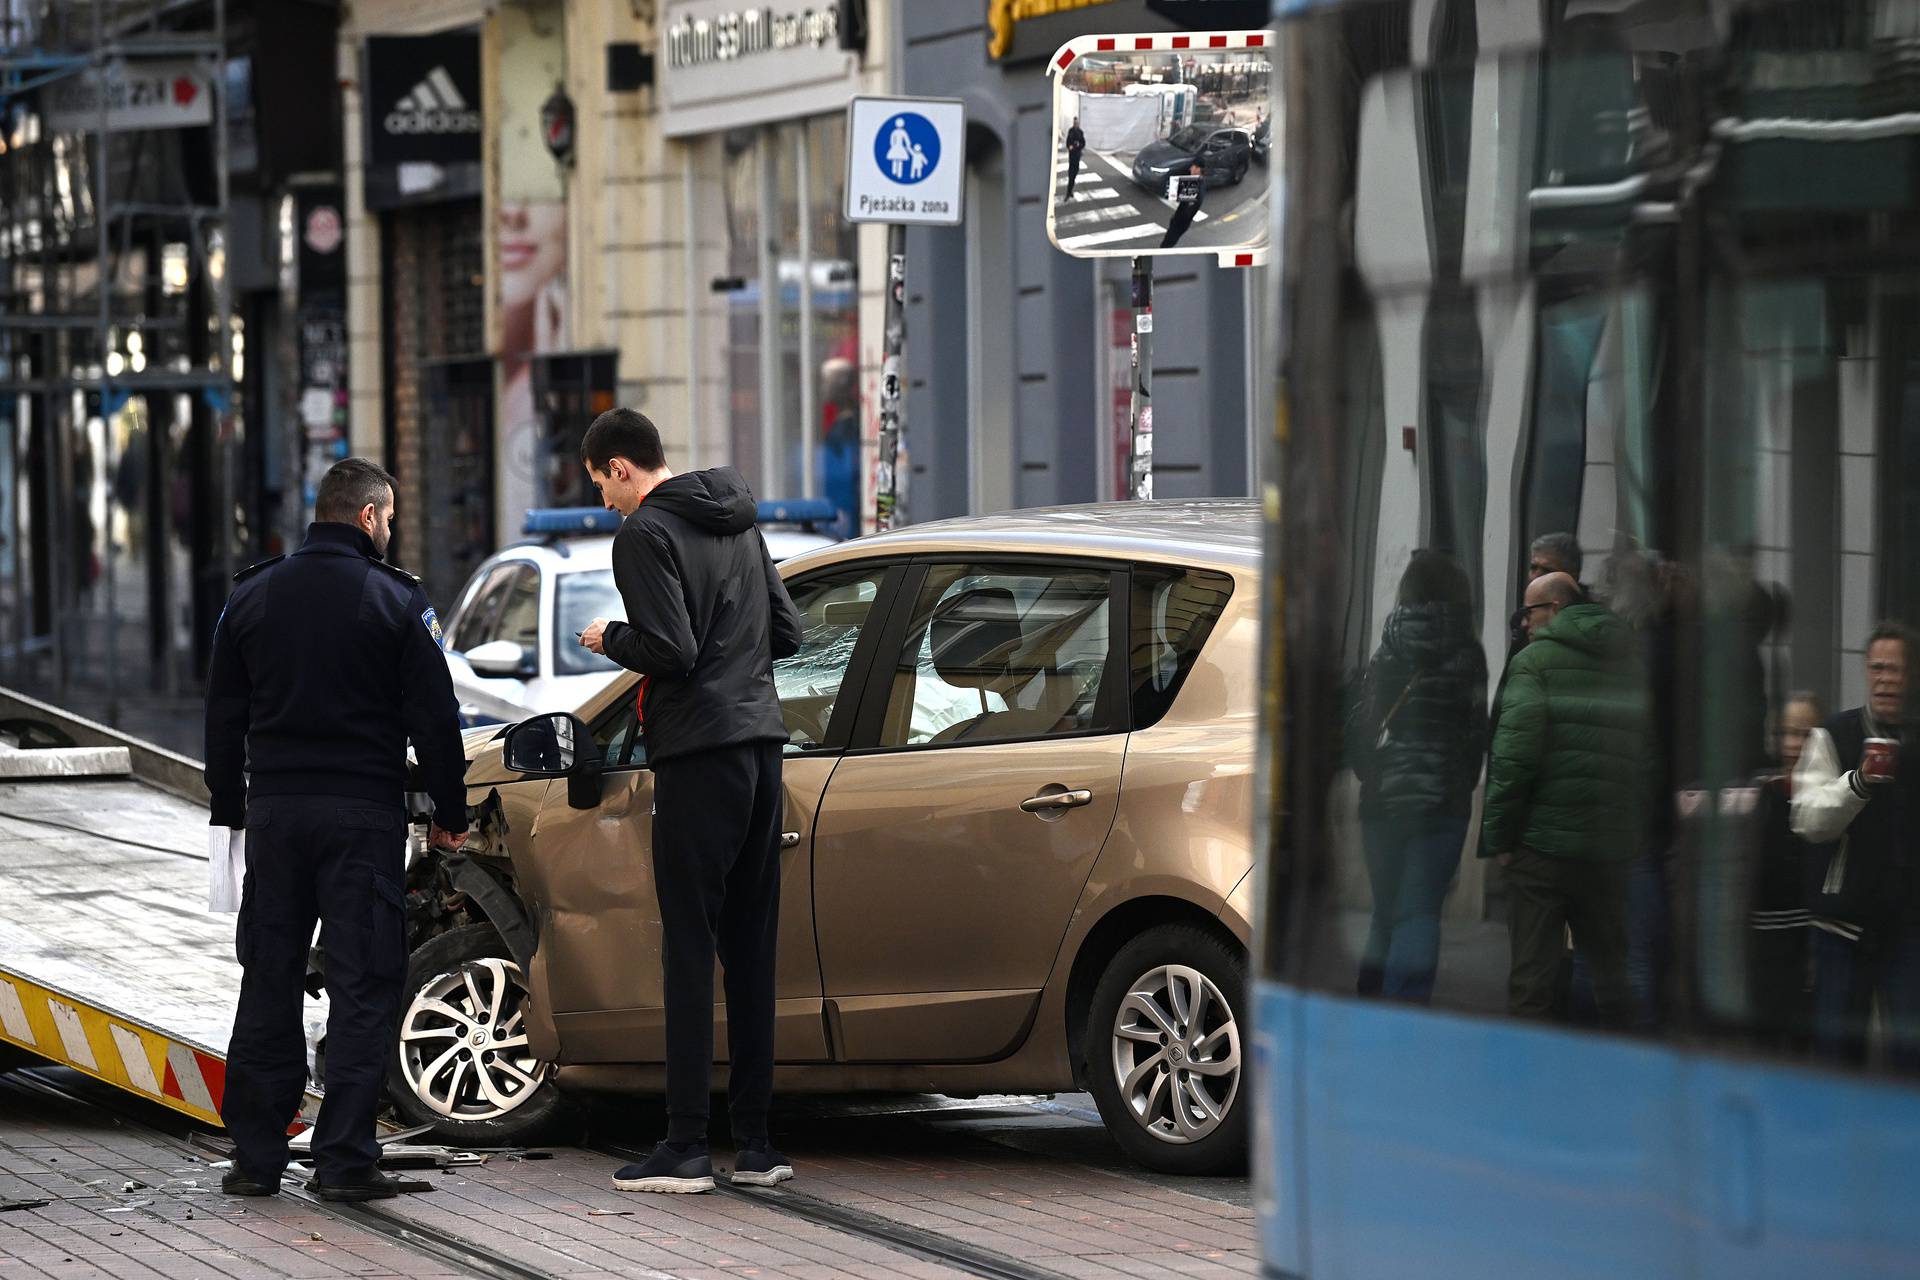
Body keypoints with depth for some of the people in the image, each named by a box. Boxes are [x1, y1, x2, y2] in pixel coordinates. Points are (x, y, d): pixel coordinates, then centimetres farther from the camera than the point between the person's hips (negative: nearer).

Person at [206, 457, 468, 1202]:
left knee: (269, 981, 10)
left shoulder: (253, 596, 7)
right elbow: (433, 720, -5)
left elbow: (223, 718, 12)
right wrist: (450, 816, 4)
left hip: (275, 811, 4)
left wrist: (229, 808, 19)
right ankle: (343, 1160, -5)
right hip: (363, 814, -4)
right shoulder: (395, 601, -5)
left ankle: (255, 1154, 10)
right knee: (362, 986, -1)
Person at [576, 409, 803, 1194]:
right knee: (751, 949, 10)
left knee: (690, 950, -6)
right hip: (760, 743, 8)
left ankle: (686, 1150, -8)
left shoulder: (646, 533, -8)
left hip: (698, 756, -8)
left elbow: (669, 651, -16)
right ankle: (755, 1143, 10)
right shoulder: (738, 523, 17)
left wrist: (609, 639, 1)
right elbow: (786, 633, 20)